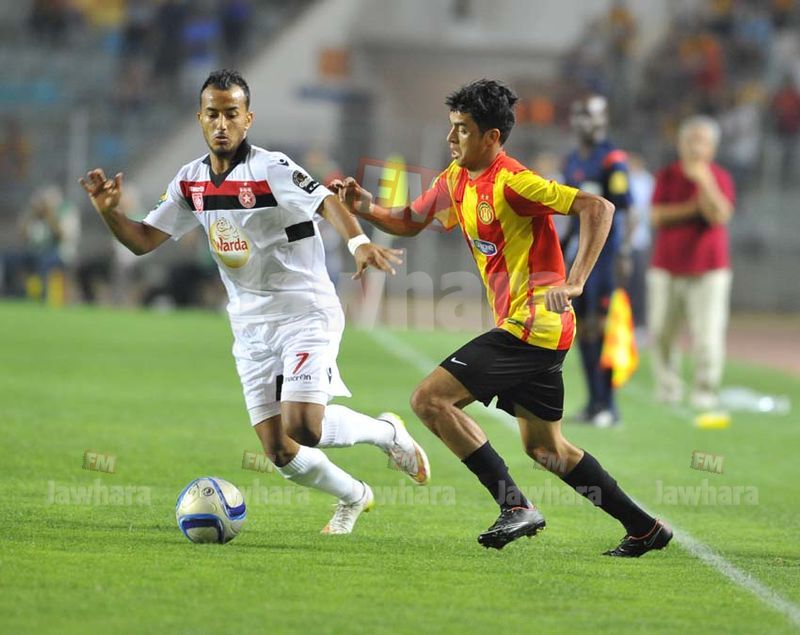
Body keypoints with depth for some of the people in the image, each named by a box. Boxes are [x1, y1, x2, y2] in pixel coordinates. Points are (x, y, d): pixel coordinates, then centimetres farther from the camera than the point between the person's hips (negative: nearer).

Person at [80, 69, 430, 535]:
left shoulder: (271, 169, -14)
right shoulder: (191, 181, 6)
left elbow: (326, 202, -27)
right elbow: (143, 241, 10)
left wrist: (359, 243, -46)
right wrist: (110, 212, -9)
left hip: (305, 312, -6)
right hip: (251, 326, 6)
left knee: (303, 428, -24)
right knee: (280, 452, 2)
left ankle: (387, 432, 5)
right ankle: (353, 497, 30)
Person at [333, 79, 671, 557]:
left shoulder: (512, 183, -17)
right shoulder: (456, 180, 10)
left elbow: (598, 208, -22)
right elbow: (410, 223, 24)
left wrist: (575, 283, -29)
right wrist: (365, 206, 5)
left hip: (532, 324, -10)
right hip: (536, 332, 10)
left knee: (431, 399, -12)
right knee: (544, 447, 16)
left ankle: (516, 506, -13)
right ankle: (644, 528, 22)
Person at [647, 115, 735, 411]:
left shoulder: (720, 178, 1)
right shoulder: (667, 176, 7)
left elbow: (720, 215, -13)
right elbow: (657, 216, -4)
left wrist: (703, 181, -19)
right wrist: (692, 208, -12)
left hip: (709, 269, -2)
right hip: (666, 269, 2)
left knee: (708, 333, -10)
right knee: (661, 332, 2)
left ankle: (706, 391, -7)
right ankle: (667, 387, 13)